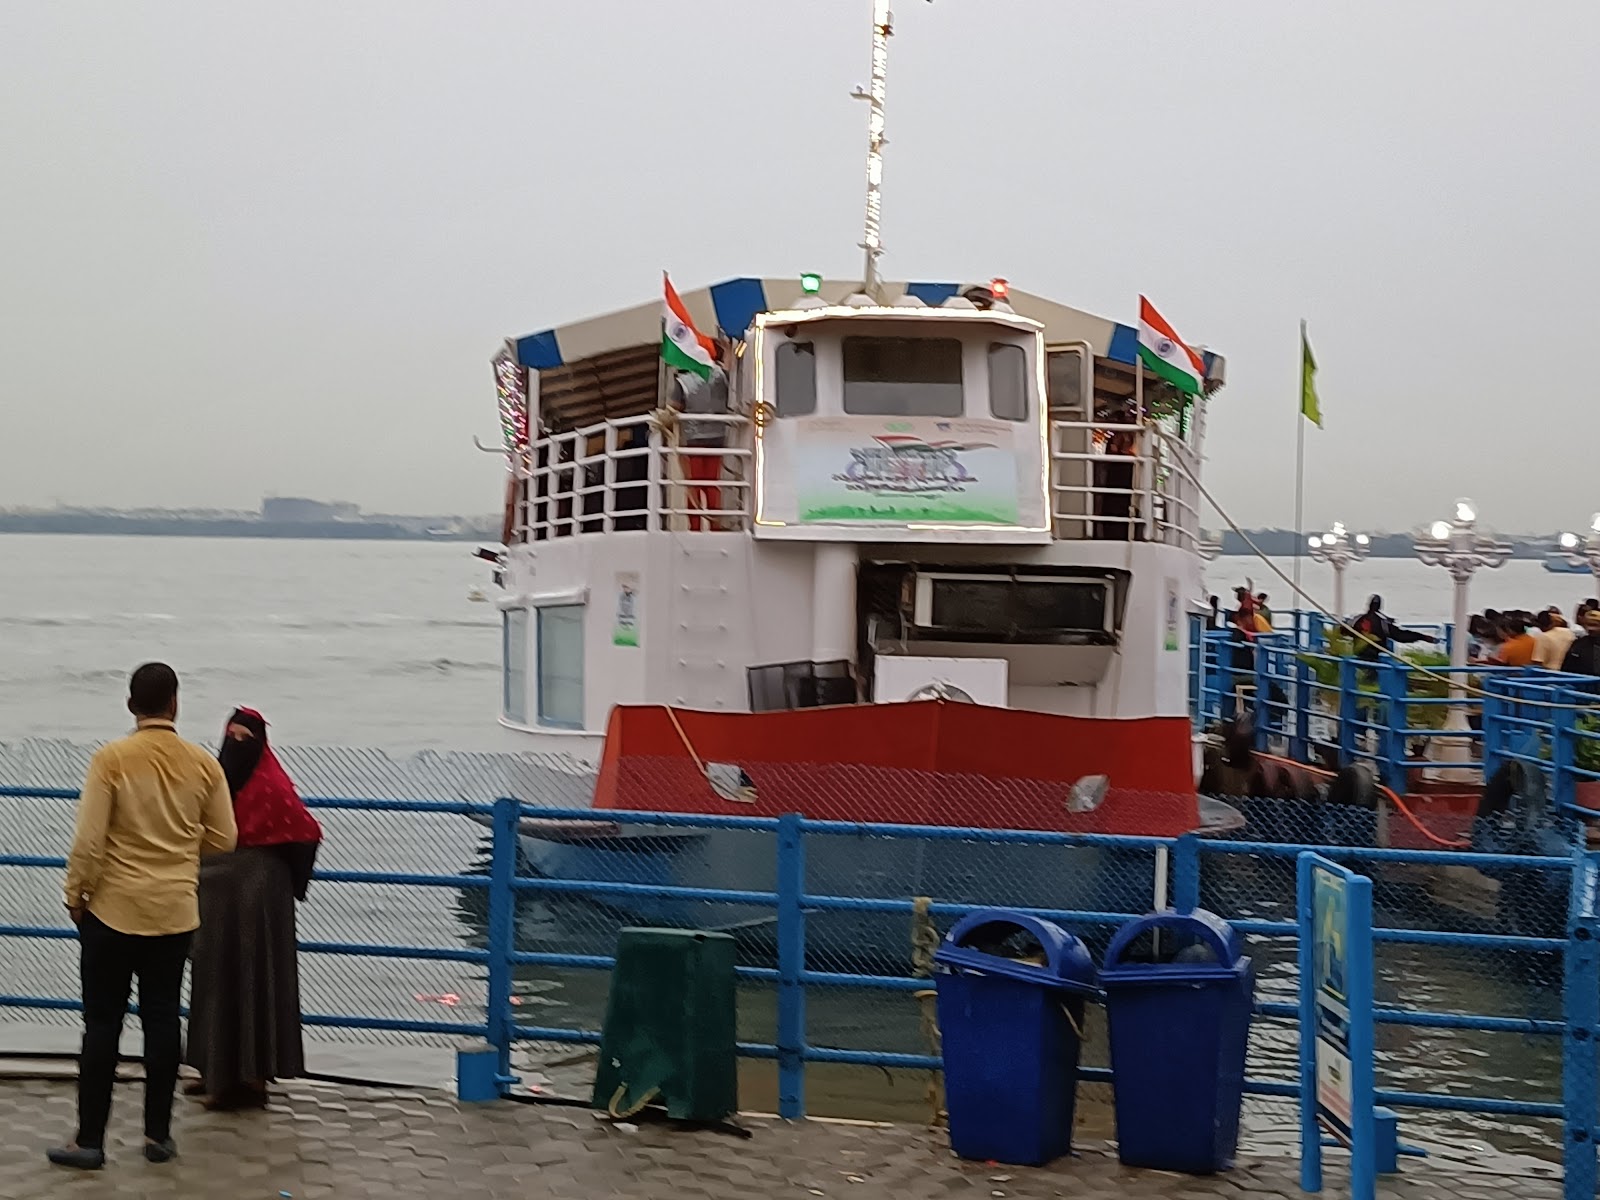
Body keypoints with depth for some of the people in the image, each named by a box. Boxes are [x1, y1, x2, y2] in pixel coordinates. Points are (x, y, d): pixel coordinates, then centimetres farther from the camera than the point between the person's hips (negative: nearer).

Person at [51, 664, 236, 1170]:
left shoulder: (111, 759, -12)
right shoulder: (204, 764, -3)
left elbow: (88, 840, -13)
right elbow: (223, 840, 3)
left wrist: (75, 894, 0)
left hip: (113, 910, -3)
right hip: (175, 911, 3)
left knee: (103, 1023, 4)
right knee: (162, 1020, 10)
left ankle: (90, 1141, 6)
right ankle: (158, 1135, 14)